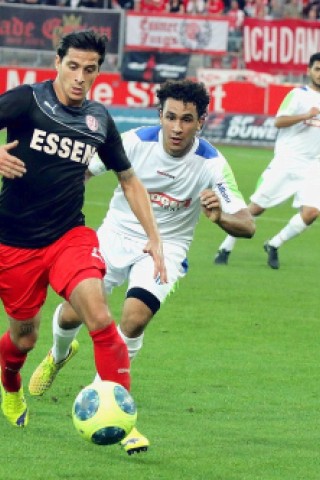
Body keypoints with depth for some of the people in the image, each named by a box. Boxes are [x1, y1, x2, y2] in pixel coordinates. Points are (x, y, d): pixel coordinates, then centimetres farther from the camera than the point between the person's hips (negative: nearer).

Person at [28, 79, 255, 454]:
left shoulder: (211, 165, -20)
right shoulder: (136, 142, -17)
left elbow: (247, 225, -23)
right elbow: (80, 169, -2)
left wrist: (220, 216, -44)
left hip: (164, 248, -2)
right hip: (116, 237, 2)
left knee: (134, 317, -26)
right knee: (71, 315, -4)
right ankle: (59, 355, 36)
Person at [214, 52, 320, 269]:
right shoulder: (299, 95, -3)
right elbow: (279, 121, -14)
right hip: (287, 161, -4)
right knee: (257, 207, -5)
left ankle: (273, 246, 4)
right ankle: (226, 248, 9)